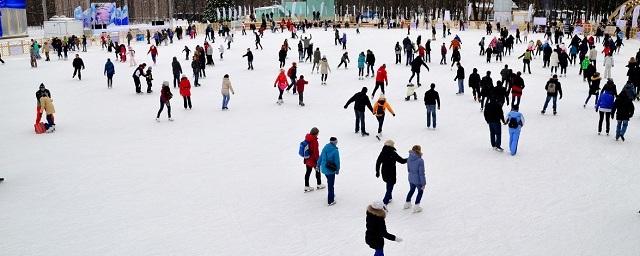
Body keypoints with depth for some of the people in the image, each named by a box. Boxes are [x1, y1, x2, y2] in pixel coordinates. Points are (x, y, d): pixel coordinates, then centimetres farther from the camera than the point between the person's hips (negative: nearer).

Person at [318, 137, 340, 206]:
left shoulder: (325, 147, -2)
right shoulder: (335, 151, -20)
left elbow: (320, 157, 7)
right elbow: (337, 161, -15)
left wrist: (318, 165, 20)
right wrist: (337, 170, -1)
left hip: (324, 169, 6)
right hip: (331, 170, -6)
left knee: (329, 182, 28)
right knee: (331, 185, 4)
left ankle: (331, 195, 44)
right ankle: (330, 201, 11)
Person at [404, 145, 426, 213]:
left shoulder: (409, 159, -9)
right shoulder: (420, 161, -27)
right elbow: (421, 173, -22)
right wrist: (423, 183, -13)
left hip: (411, 179, 6)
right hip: (418, 180, -6)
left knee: (411, 190, 29)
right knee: (420, 192, 19)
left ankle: (407, 204, 43)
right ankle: (416, 207, 26)